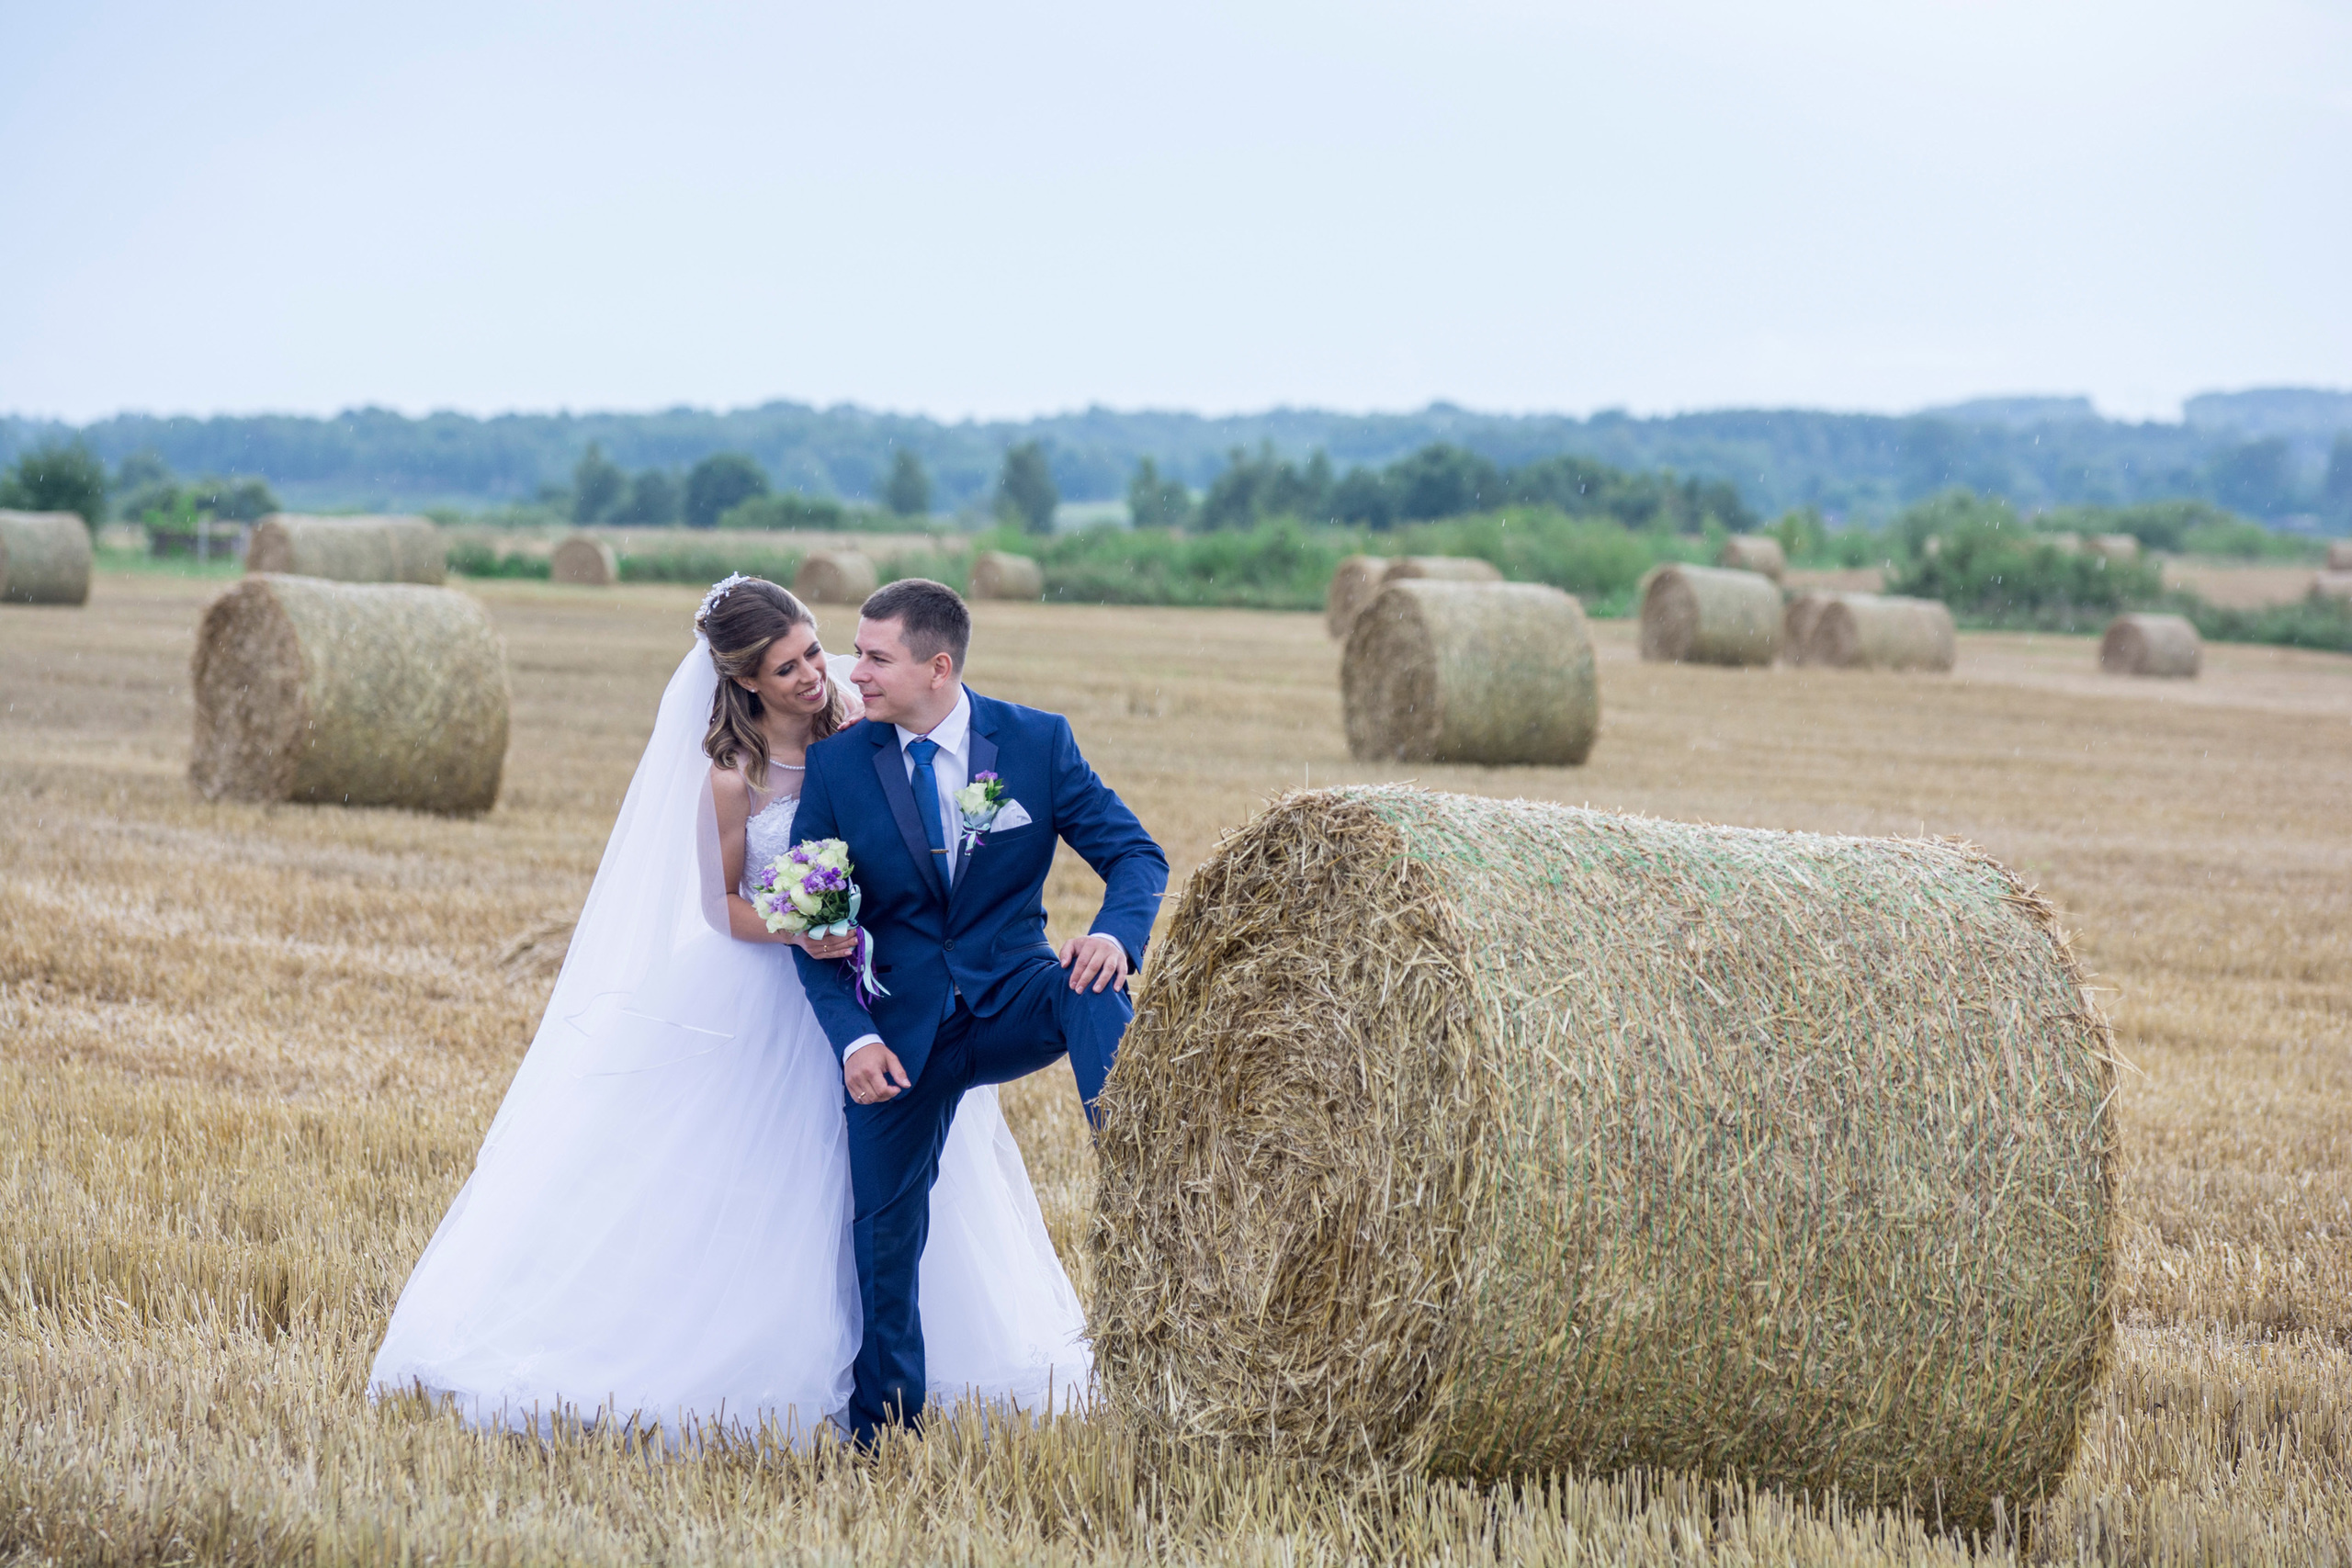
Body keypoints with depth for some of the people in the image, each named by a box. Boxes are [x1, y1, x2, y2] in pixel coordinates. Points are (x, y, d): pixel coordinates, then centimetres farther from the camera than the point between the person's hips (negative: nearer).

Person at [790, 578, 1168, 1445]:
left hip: (1015, 1001, -1)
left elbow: (1137, 854, -5)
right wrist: (853, 1036, -16)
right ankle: (883, 1434, 18)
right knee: (886, 1226, 1)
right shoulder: (837, 764, -3)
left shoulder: (1038, 741, -5)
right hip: (901, 1030, 1)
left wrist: (1116, 933, -28)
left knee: (1095, 991, -33)